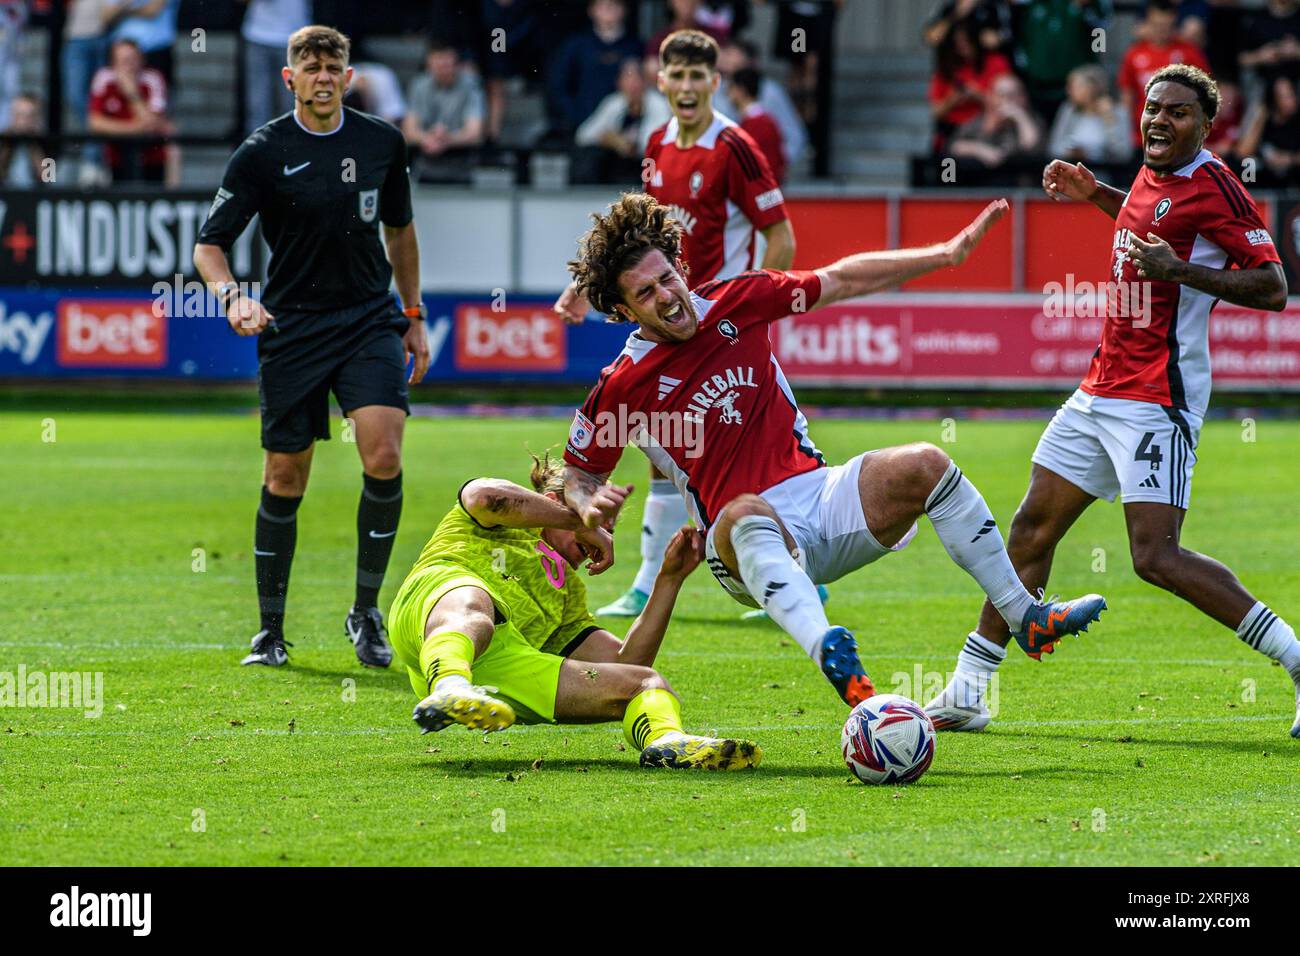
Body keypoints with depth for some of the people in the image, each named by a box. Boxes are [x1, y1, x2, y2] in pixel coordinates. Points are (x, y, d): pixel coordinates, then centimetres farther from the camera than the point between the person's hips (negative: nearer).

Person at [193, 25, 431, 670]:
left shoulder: (382, 143, 4)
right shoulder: (263, 152, -6)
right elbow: (209, 244, -6)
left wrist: (413, 316, 18)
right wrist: (231, 294, -26)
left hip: (369, 320, 2)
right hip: (291, 325, -2)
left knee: (384, 456, -17)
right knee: (286, 478, 2)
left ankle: (366, 612, -1)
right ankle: (270, 630, 16)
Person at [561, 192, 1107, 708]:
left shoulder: (734, 302, 5)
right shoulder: (621, 387, -3)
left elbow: (842, 282, 14)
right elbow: (579, 474, 10)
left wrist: (949, 253, 14)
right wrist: (592, 507, -14)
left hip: (817, 493, 5)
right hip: (744, 539, -5)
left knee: (923, 466, -17)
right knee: (748, 512, -40)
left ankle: (1024, 616, -10)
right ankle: (826, 650, -67)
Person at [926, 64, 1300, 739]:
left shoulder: (1214, 188, -13)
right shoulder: (1153, 175, 13)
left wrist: (1179, 270, -25)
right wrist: (1095, 195, 23)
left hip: (1157, 400, -9)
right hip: (1103, 390, 9)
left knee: (1155, 555, -18)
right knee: (1032, 528, 11)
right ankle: (966, 696, 19)